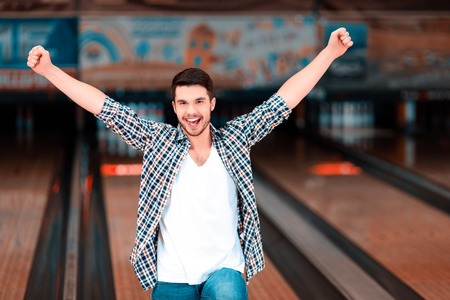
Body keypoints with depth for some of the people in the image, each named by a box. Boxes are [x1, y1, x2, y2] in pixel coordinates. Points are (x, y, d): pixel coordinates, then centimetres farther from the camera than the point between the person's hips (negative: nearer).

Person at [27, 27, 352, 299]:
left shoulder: (234, 139, 2)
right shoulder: (158, 140, 1)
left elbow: (283, 100, 0)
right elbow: (106, 107, -1)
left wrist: (330, 52, -4)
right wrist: (48, 70, -6)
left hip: (224, 270, -1)